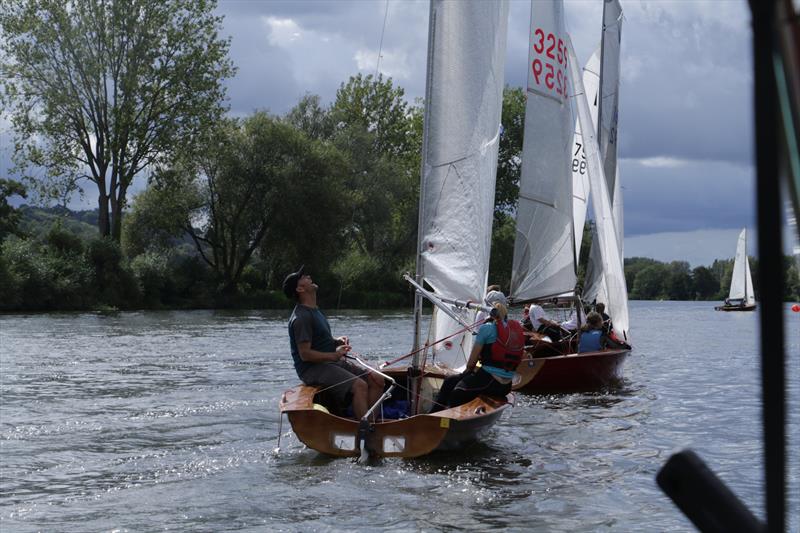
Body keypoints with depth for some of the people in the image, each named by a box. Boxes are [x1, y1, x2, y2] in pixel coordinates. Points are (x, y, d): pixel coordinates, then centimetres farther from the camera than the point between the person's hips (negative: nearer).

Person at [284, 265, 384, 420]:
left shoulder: (314, 310, 18)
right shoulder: (301, 317, -15)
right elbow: (305, 354, -19)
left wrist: (337, 341, 9)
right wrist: (334, 355, -18)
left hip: (331, 362, 10)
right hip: (312, 368, -10)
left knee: (377, 380, -2)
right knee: (359, 385, -29)